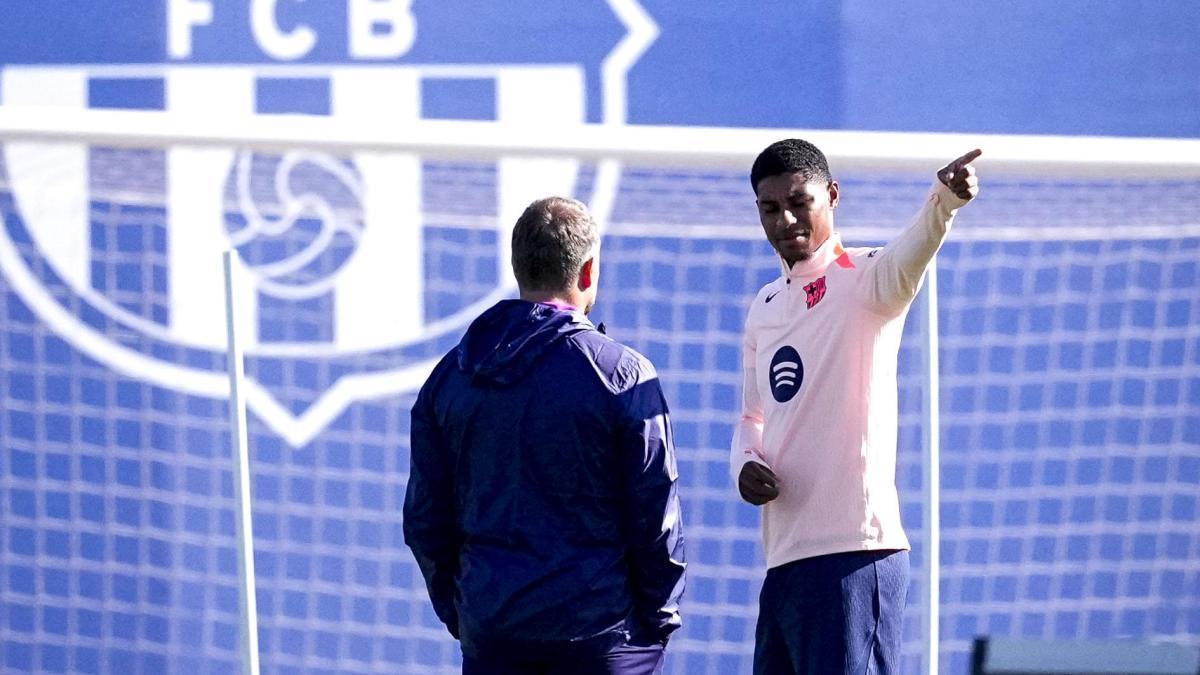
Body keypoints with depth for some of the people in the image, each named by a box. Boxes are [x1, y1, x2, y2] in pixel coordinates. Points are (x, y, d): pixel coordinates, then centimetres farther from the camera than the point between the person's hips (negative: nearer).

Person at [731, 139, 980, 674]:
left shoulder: (863, 279, -5)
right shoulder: (764, 309, 19)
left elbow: (910, 255, -28)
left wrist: (944, 200, -50)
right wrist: (744, 466, 4)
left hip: (854, 555, -9)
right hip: (783, 560, 9)